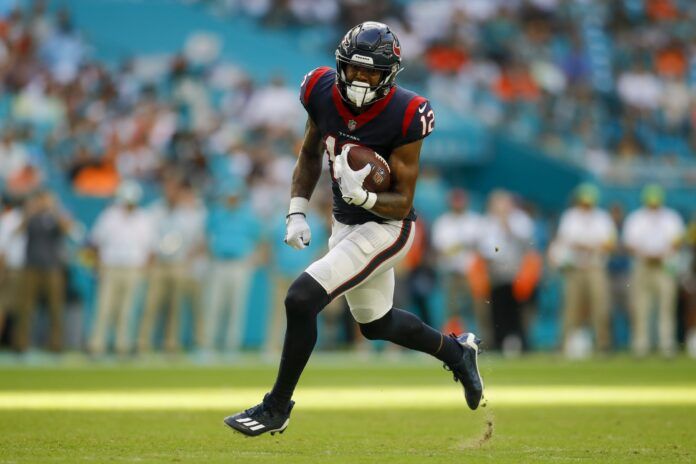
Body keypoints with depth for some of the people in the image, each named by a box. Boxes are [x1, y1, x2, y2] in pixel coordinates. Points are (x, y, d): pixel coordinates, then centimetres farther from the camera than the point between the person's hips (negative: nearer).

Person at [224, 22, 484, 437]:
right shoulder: (324, 95, -10)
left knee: (302, 300, -19)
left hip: (385, 228, -7)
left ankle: (277, 409, -3)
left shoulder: (402, 117, -25)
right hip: (345, 224, 7)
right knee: (376, 324, 24)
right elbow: (310, 156, 9)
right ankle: (457, 351, 50)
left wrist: (364, 196, -37)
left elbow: (402, 203, -19)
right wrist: (297, 212, 0)